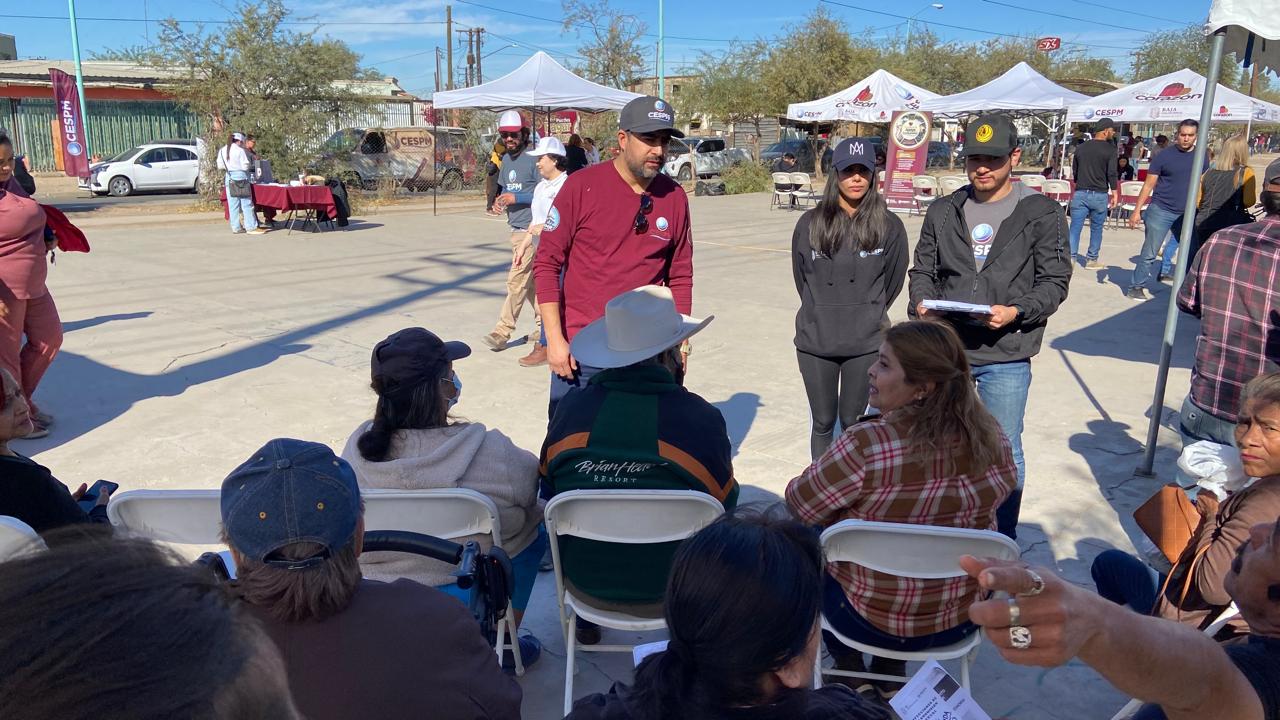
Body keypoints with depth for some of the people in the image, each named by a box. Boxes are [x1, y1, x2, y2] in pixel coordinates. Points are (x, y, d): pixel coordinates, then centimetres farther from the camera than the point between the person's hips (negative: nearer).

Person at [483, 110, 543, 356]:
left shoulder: (533, 159, -12)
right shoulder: (506, 159, 13)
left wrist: (516, 198, -19)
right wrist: (500, 199, 2)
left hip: (530, 228, -9)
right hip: (516, 227, 9)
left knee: (517, 280, -7)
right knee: (530, 280, 15)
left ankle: (503, 331, -3)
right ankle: (543, 323, 27)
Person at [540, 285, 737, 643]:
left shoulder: (572, 406, -12)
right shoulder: (702, 418, -18)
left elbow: (548, 490, 3)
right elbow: (724, 503, -2)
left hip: (582, 573, 2)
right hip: (666, 582, -1)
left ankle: (586, 621, 47)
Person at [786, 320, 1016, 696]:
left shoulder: (867, 445, -31)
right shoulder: (991, 437, -14)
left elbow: (800, 502, -15)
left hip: (873, 620, -5)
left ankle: (852, 673, 34)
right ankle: (889, 679, 39)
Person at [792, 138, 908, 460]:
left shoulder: (889, 226, -3)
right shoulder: (810, 223, -1)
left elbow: (893, 280, 7)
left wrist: (870, 315, 11)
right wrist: (822, 313, 11)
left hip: (866, 344, -1)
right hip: (815, 341, 1)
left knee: (853, 422, 10)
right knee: (822, 423, 11)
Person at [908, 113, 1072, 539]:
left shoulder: (1041, 214, -2)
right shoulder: (943, 212, 8)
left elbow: (1054, 281, -4)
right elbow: (922, 270, 12)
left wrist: (1016, 311, -21)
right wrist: (922, 302, -9)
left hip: (1006, 358, -3)